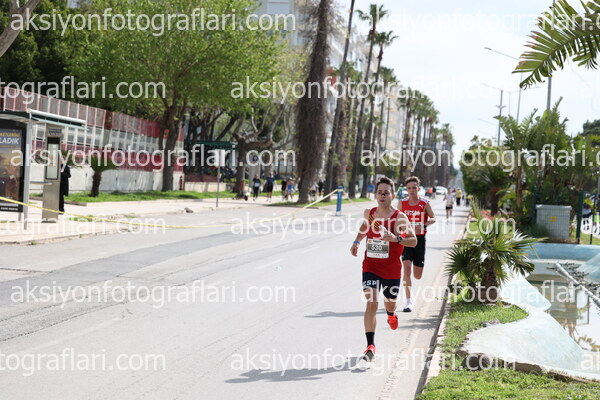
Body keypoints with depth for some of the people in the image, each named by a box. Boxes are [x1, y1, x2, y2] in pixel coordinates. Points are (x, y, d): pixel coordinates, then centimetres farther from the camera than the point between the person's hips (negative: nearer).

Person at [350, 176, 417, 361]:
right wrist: (357, 241, 11)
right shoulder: (369, 213, 1)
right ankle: (370, 346, -16)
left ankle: (391, 315, 60)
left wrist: (396, 238, -30)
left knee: (390, 302, 20)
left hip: (392, 269, -1)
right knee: (371, 303, -16)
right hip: (370, 267, 1)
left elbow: (414, 241, -14)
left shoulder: (399, 217, -12)